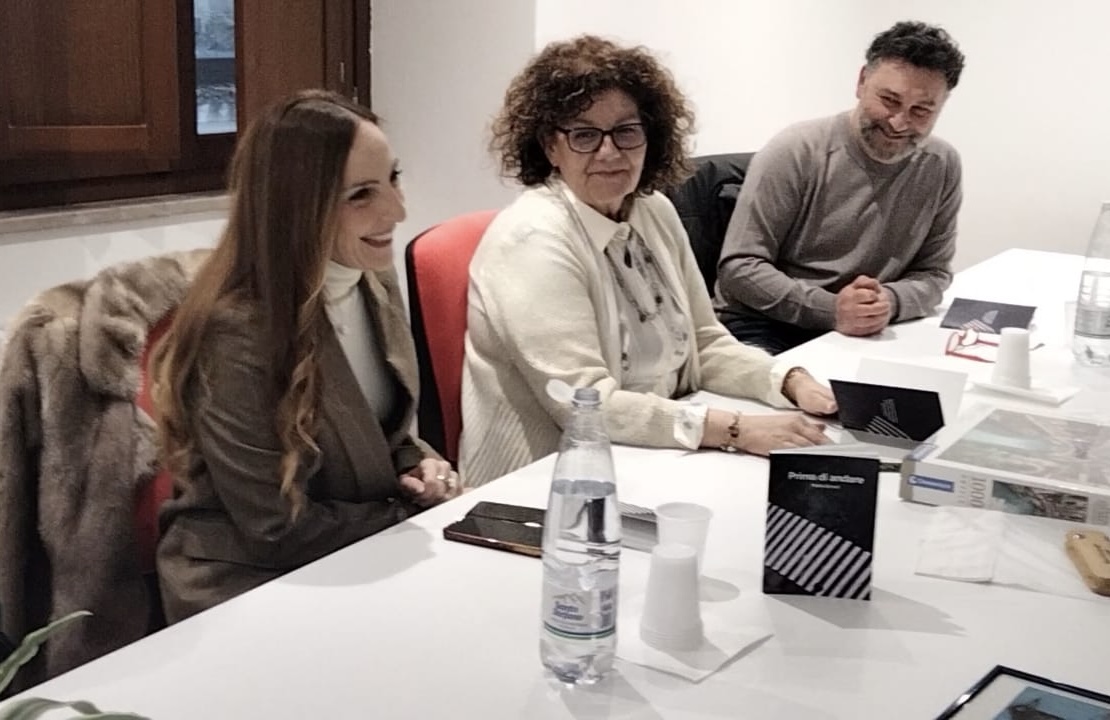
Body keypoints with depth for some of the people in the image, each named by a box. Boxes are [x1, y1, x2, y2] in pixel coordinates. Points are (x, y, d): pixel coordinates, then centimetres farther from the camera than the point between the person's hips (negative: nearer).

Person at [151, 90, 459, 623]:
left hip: (357, 567, 7)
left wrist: (418, 468, -6)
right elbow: (278, 530, -21)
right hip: (248, 589, -7)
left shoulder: (375, 282, -1)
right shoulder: (236, 333, -25)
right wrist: (421, 517, -14)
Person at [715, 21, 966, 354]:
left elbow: (933, 273, 8)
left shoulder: (942, 167, 1)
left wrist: (891, 301, -16)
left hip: (862, 334, 4)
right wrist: (830, 309, -26)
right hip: (762, 327, -4)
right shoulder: (796, 152, -12)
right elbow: (739, 267, -13)